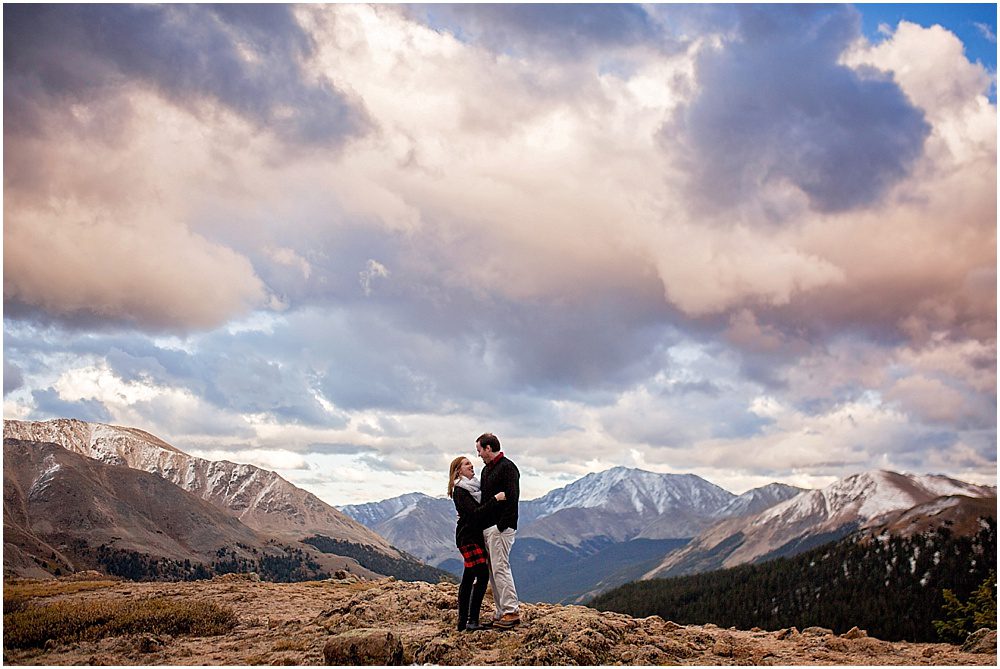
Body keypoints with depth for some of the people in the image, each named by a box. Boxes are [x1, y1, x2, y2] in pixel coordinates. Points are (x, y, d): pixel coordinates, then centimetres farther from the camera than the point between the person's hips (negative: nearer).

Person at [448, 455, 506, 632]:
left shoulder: (474, 486, 17)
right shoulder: (460, 491, -10)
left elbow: (482, 509, 19)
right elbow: (475, 512, -22)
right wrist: (495, 499, -27)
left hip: (476, 536, 9)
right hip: (468, 536, -9)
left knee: (468, 578, 8)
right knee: (482, 575, -16)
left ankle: (463, 621, 11)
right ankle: (472, 621, -16)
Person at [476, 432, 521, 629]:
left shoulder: (507, 467, -10)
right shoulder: (486, 469, 19)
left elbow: (512, 498, -18)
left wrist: (501, 525, -20)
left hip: (501, 528, -10)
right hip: (487, 528, 10)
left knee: (500, 568, -12)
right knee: (492, 570, 9)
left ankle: (512, 612, -9)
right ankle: (501, 612, 14)